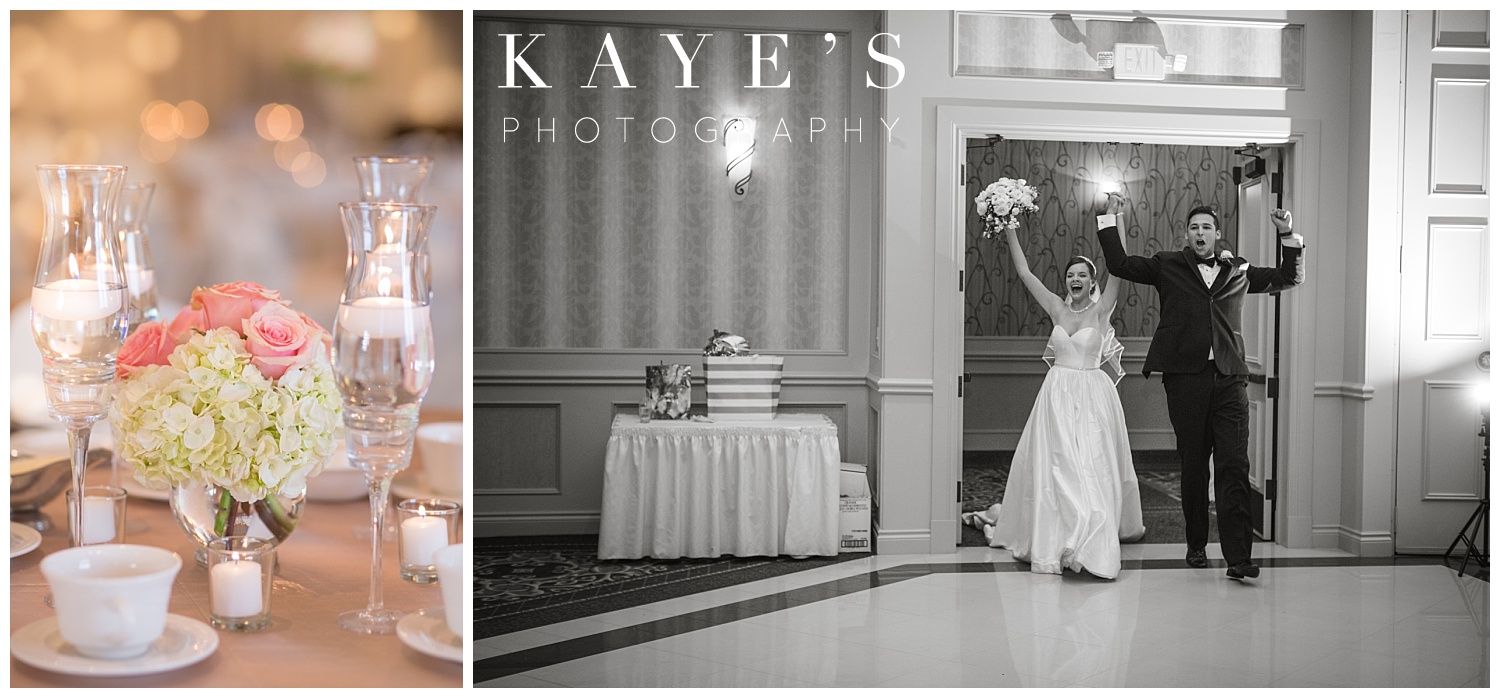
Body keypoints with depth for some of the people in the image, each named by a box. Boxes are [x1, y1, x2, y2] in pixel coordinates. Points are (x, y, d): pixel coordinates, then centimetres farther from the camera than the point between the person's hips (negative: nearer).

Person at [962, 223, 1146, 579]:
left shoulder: (1101, 310, -1)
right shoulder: (1057, 308, 7)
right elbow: (1024, 272, 7)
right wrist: (1010, 231, 5)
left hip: (1093, 395, -3)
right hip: (1058, 394, 3)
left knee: (1092, 466, -5)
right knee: (1053, 466, 2)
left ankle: (1092, 541, 0)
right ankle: (1053, 536, 11)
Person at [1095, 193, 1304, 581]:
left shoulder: (1238, 271, 17)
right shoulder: (1168, 266, 12)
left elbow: (1288, 278, 25)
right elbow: (1119, 265, 8)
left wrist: (1289, 237, 13)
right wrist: (1110, 219, 6)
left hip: (1229, 378, 1)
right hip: (1186, 377, -1)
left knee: (1235, 467, -8)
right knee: (1193, 467, 7)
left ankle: (1238, 558, -10)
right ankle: (1196, 546, 22)